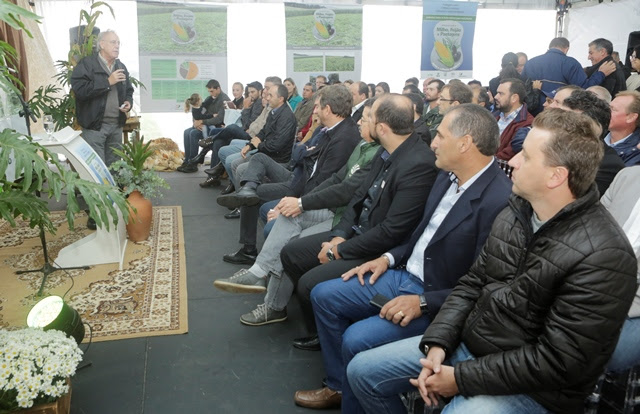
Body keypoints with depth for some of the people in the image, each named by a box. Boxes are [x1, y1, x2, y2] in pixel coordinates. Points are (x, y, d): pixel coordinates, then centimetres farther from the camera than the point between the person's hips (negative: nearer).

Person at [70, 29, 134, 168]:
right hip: (94, 125, -6)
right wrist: (108, 82, -19)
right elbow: (79, 90, -19)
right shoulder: (86, 64, -6)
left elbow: (129, 91, 27)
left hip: (117, 125, 6)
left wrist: (128, 102, 3)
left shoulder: (121, 67, 16)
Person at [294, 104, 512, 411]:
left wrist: (424, 302, -22)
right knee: (323, 295, 7)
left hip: (438, 302, -9)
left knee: (357, 339, -24)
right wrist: (390, 258, 4)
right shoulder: (447, 176, 3)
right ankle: (339, 385, 21)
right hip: (403, 275, 9)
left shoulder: (500, 200, -24)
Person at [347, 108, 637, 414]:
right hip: (467, 342, 7)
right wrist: (437, 343, -7)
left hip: (530, 387, -7)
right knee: (362, 371, 4)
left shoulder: (603, 257, -23)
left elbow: (557, 361, -23)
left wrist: (462, 377, -19)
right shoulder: (515, 212, 1)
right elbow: (473, 283, 6)